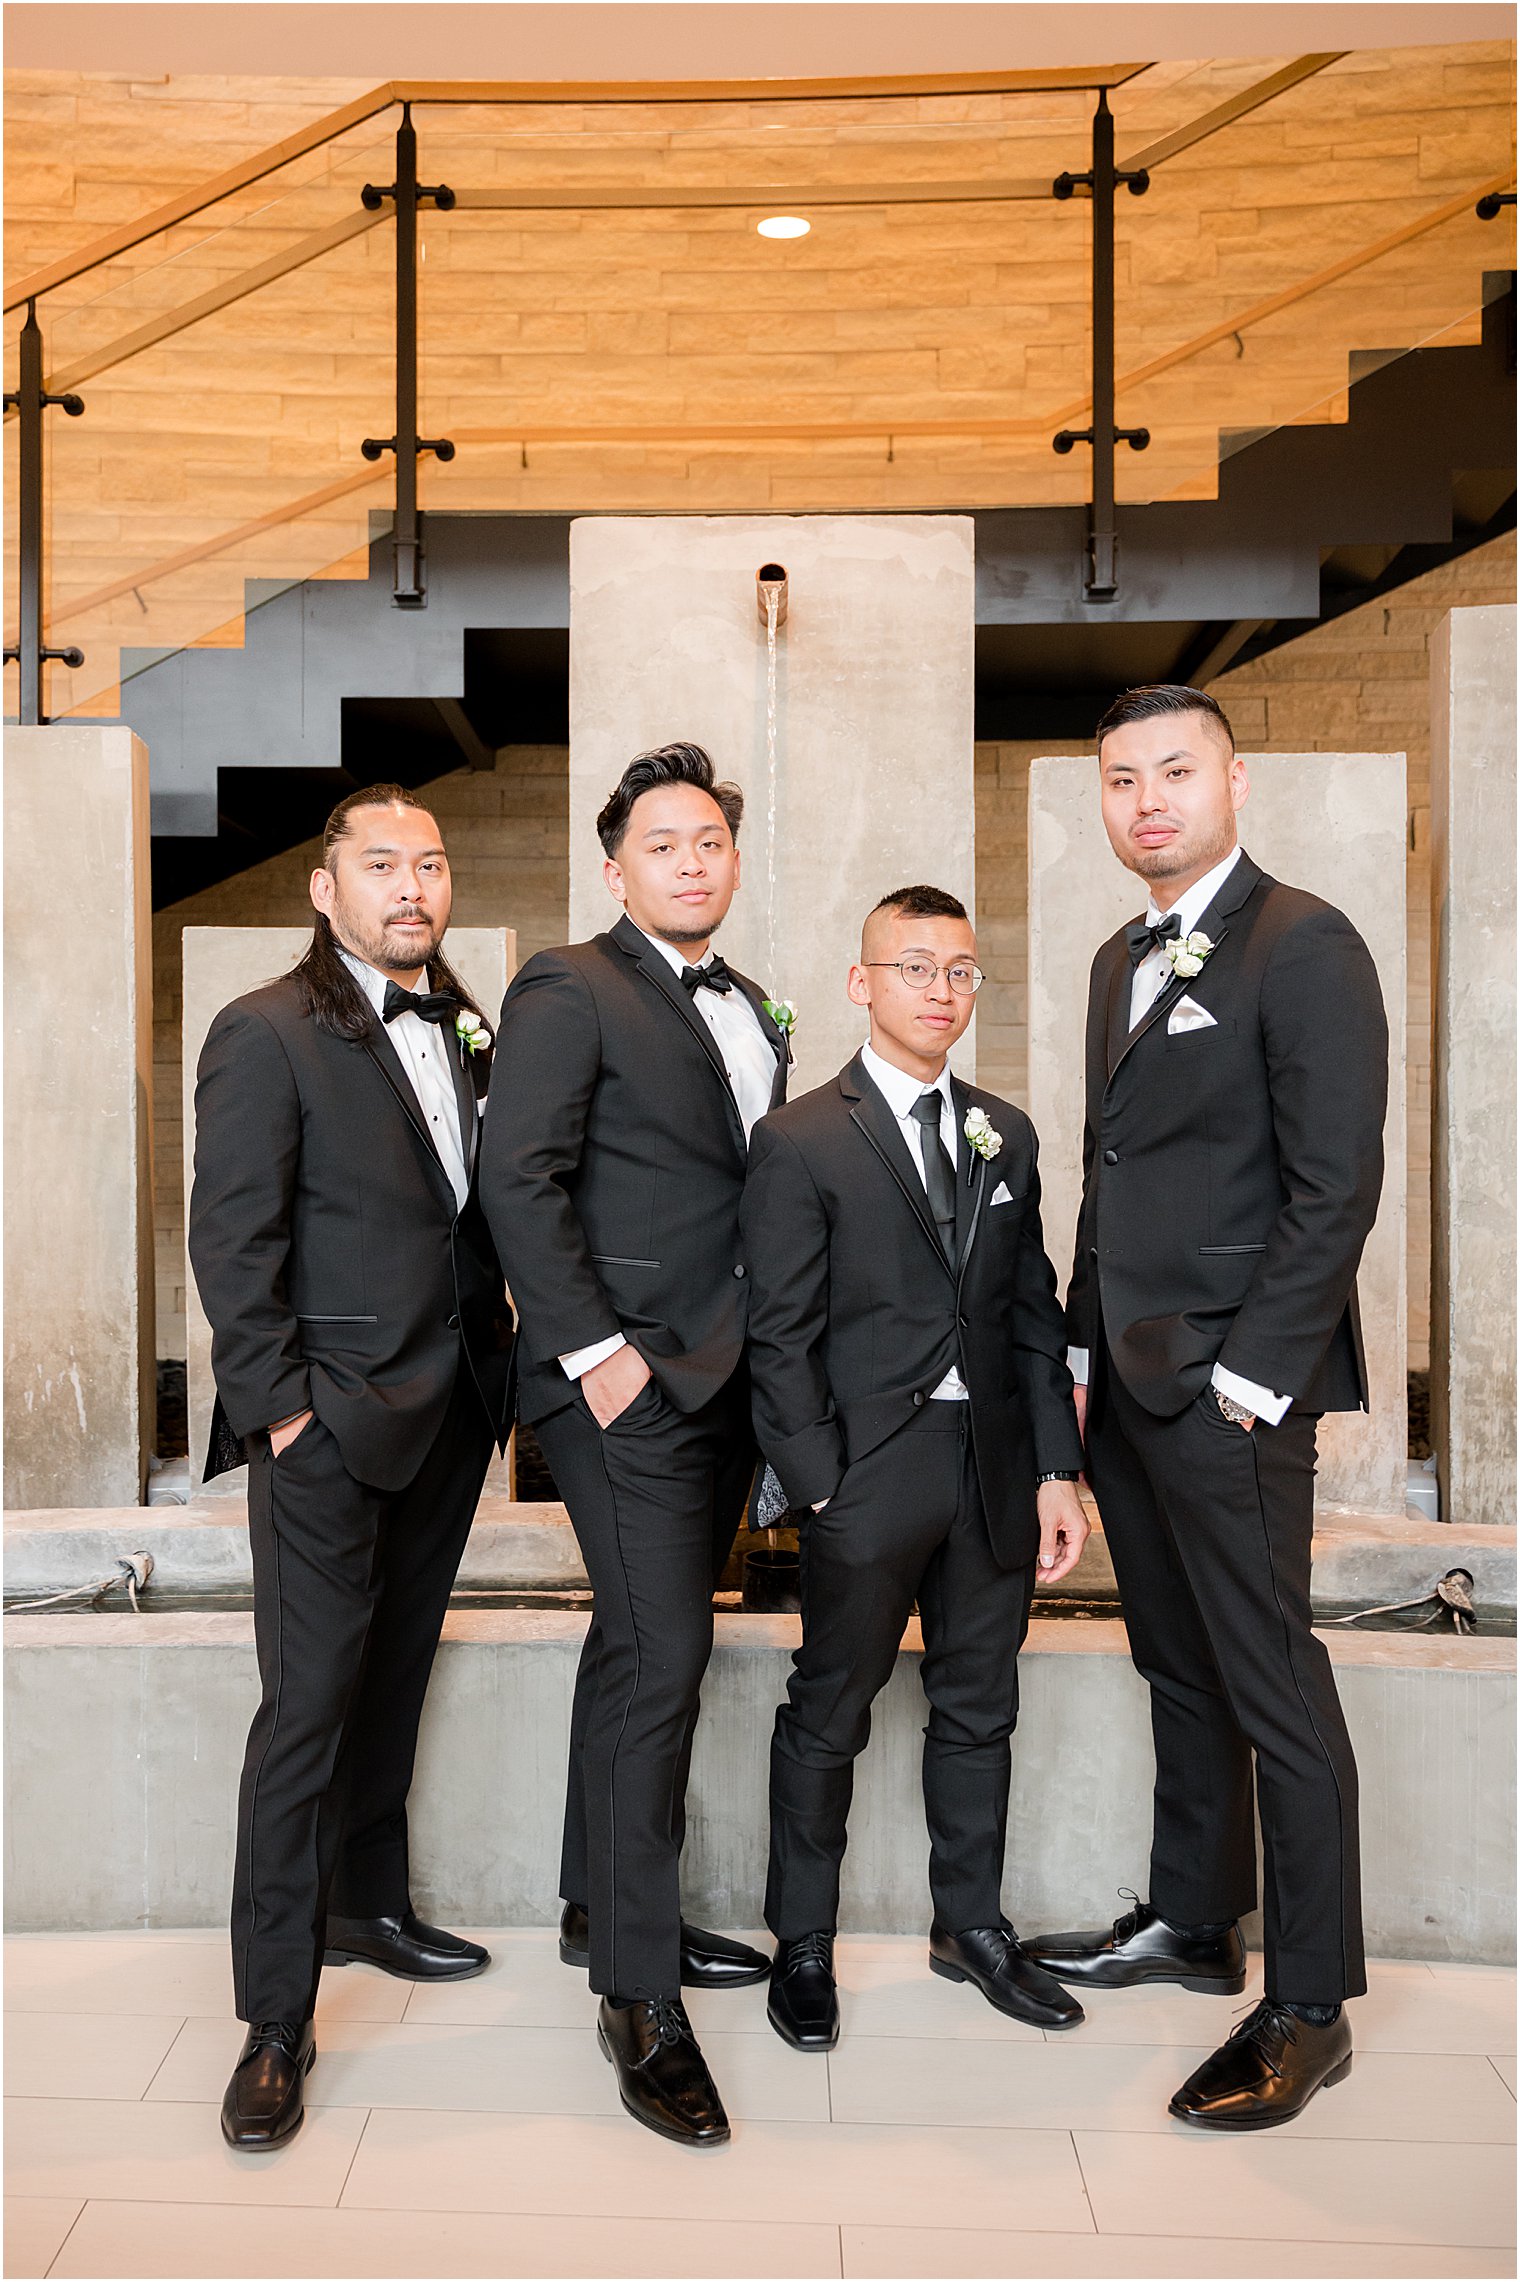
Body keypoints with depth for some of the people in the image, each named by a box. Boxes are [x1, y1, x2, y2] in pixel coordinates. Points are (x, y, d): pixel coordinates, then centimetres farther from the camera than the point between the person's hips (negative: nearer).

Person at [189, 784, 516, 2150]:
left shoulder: (468, 1033, 11)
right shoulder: (269, 1033, -8)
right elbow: (232, 1242, -11)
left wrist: (500, 1361, 5)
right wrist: (280, 1408, -15)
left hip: (451, 1416, 6)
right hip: (332, 1422, -6)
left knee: (395, 1676, 19)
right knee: (308, 1706, -3)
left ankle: (368, 1904, 38)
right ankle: (277, 2023, 8)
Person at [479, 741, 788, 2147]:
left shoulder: (751, 1013, 18)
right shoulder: (569, 990, -6)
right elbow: (519, 1179, -14)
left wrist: (776, 1358, 9)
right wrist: (596, 1350, -18)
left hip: (721, 1380, 8)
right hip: (626, 1375, -8)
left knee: (645, 1644, 16)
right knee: (660, 1654, -10)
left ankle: (603, 1907, 31)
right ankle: (638, 1994, 1)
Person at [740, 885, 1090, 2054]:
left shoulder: (1006, 1134, 10)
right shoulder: (800, 1140, -6)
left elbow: (1034, 1311, 10)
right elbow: (780, 1337, -8)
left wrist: (1059, 1469, 4)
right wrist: (822, 1489, -12)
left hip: (996, 1470, 5)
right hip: (873, 1472, -5)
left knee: (979, 1707, 16)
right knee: (830, 1711, 8)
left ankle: (972, 1924, 34)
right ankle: (803, 1945, 25)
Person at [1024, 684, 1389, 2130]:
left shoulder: (1303, 948, -10)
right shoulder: (1122, 962, 16)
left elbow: (1335, 1188, -15)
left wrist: (1249, 1376, -16)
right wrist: (1086, 1347, 13)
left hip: (1229, 1386, -8)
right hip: (1128, 1380, 8)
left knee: (1272, 1689, 0)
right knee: (1178, 1670, 18)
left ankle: (1309, 2009, 12)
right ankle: (1191, 1924, 33)